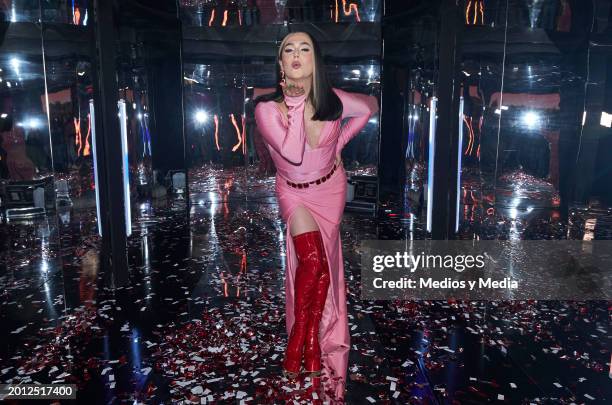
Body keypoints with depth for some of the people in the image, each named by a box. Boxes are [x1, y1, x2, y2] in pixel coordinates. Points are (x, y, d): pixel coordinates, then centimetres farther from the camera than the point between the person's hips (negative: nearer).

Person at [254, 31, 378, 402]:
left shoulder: (334, 100, -17)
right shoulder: (267, 107, -22)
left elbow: (371, 106, 5)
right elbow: (293, 153, -35)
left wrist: (341, 142, 0)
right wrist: (296, 101, -33)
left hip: (330, 187, 2)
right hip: (293, 191, -2)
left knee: (323, 263, -1)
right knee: (312, 262, -15)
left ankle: (306, 341, 16)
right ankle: (308, 344, 7)